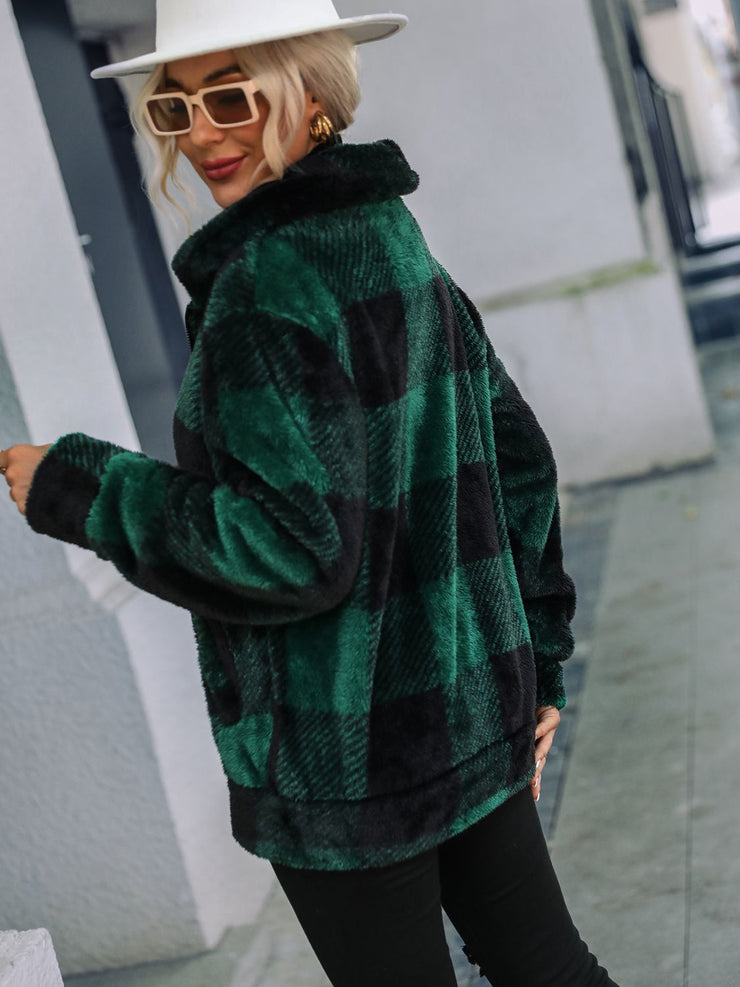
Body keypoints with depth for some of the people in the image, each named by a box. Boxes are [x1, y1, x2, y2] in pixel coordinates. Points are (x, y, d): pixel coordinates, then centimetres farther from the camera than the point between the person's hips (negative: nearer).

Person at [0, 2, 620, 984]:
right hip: (477, 709, 8)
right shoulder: (403, 249, 6)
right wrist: (536, 656, 18)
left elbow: (294, 546, -25)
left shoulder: (263, 282, -20)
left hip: (349, 751, -8)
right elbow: (518, 458, 11)